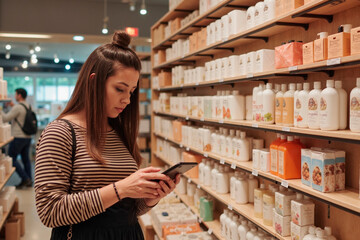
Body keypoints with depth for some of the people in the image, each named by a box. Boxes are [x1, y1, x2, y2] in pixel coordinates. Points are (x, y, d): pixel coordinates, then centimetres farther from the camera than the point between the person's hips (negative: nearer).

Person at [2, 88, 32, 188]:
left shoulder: (17, 107, -15)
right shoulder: (28, 106, 9)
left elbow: (5, 119, -14)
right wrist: (13, 106, 27)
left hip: (18, 137, -8)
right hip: (28, 137, 8)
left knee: (12, 159, 1)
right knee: (26, 159, 13)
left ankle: (25, 178, -5)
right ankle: (28, 181, 16)